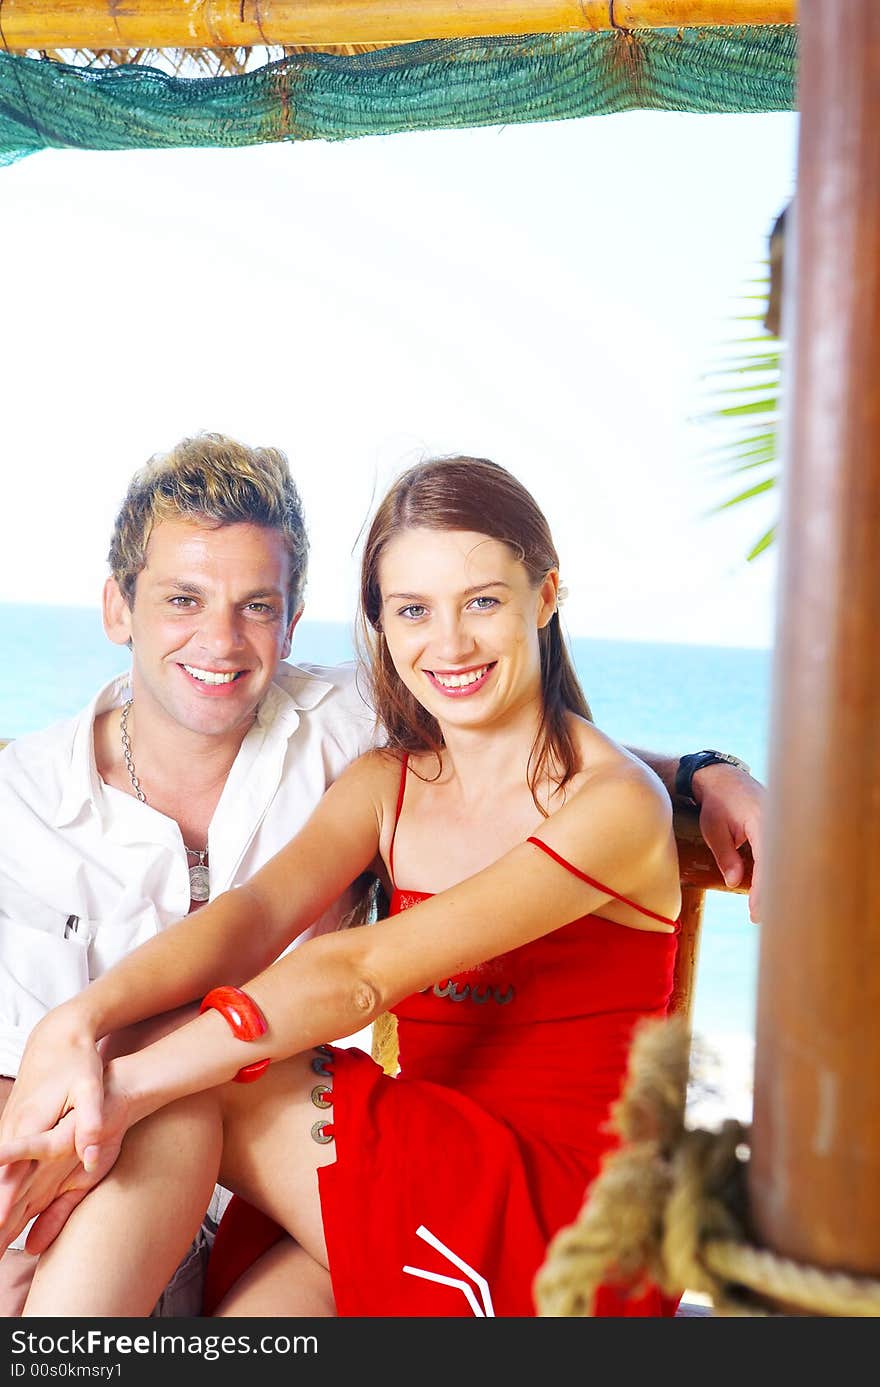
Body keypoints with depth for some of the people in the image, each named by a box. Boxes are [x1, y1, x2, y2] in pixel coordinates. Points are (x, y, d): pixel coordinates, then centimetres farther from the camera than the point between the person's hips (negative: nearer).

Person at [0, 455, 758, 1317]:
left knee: (182, 1093, -20)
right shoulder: (387, 782, 8)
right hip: (428, 1185, 5)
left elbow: (364, 971, -23)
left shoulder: (615, 802, -12)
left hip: (560, 1221, -5)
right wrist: (75, 1023, -30)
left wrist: (130, 1082, -29)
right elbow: (257, 909, -11)